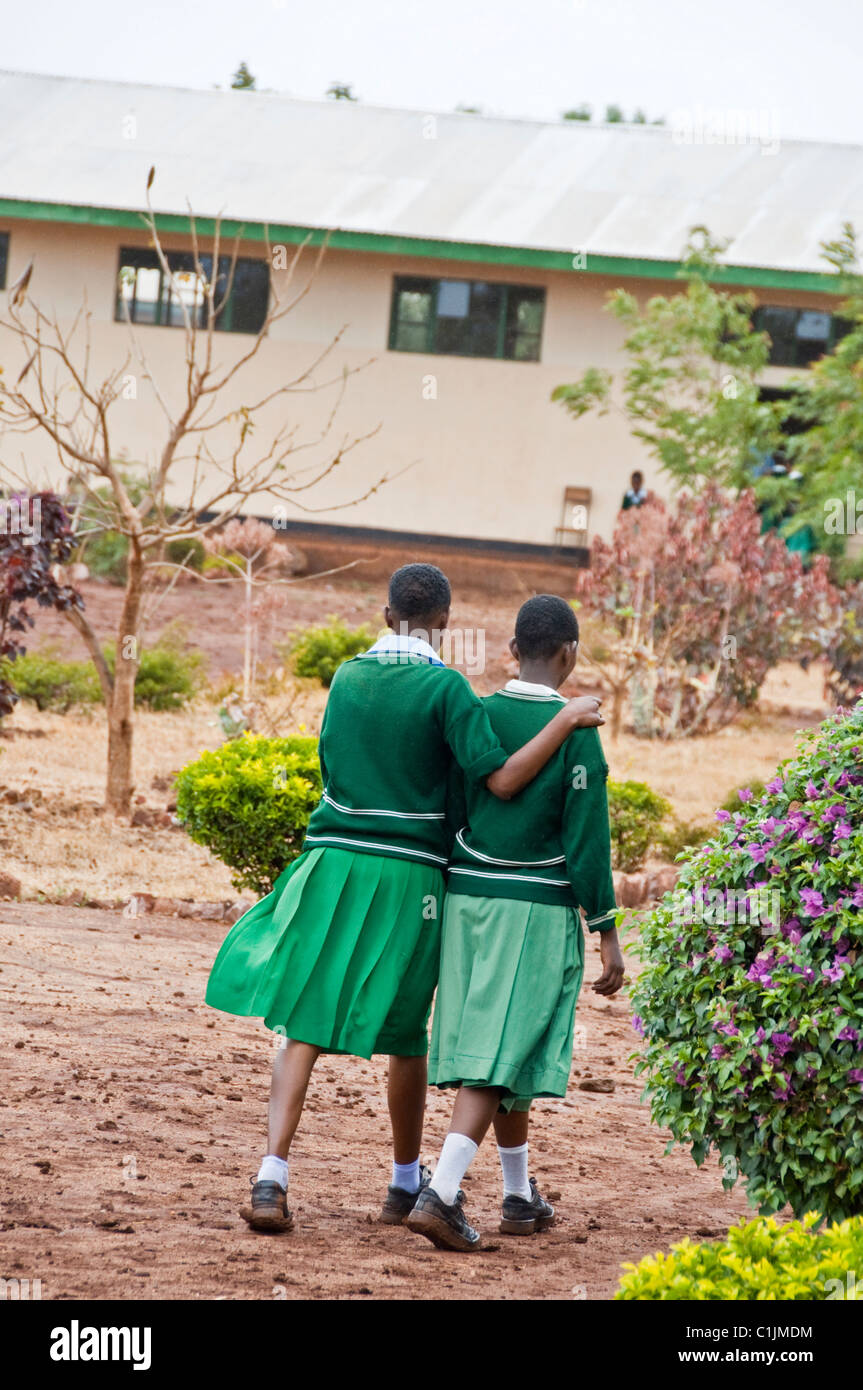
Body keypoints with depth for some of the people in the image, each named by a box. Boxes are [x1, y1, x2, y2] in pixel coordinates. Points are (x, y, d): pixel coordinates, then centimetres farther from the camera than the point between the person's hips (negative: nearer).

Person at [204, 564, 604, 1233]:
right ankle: (406, 1183, 27)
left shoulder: (347, 676, 6)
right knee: (405, 1035, 13)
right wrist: (567, 721, -8)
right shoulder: (445, 686, -7)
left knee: (304, 1026, 1)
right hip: (407, 876, -2)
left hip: (333, 868, 2)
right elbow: (500, 779, -14)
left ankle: (272, 1178, -14)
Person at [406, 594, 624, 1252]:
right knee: (501, 1057, -6)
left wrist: (443, 900, 17)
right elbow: (586, 840, -11)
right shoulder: (575, 732, -10)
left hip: (468, 899, 5)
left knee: (498, 1052, 16)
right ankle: (441, 1194, -19)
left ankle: (520, 1197, 26)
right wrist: (607, 934, -5)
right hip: (538, 908, -5)